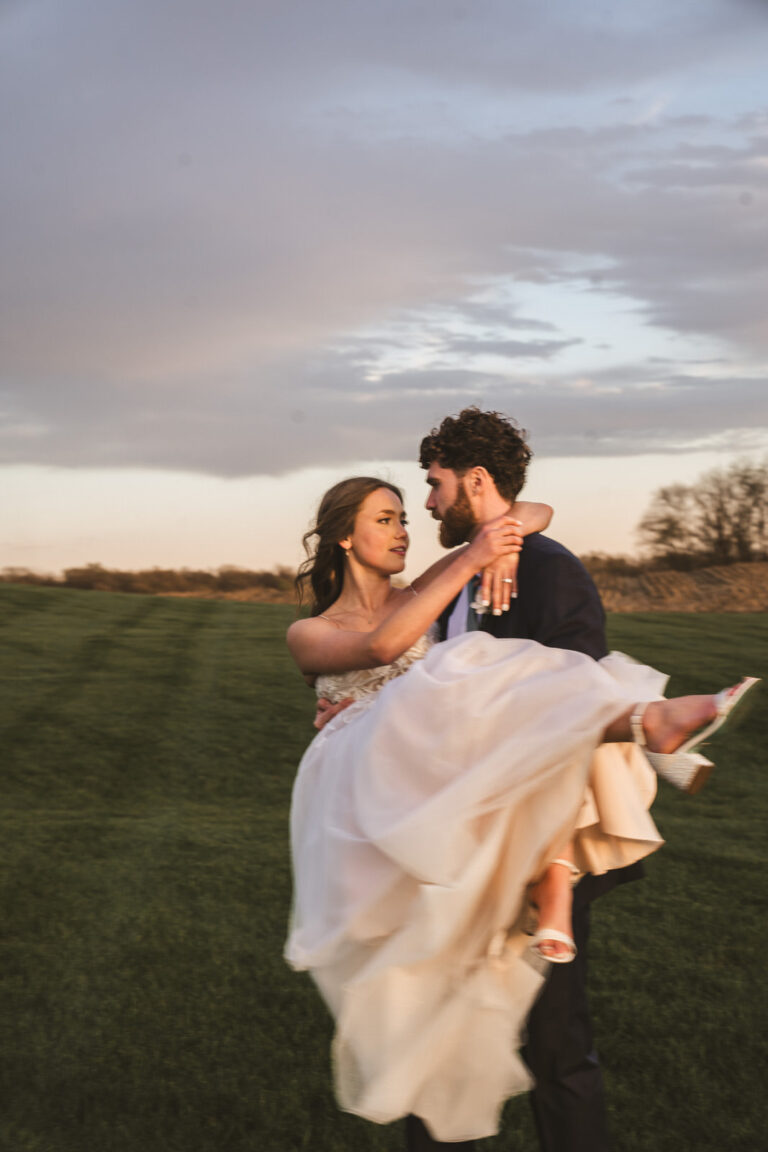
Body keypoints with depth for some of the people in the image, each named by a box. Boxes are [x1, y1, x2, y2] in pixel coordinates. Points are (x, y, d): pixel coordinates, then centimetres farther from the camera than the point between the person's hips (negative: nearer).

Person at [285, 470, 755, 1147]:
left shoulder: (420, 598, 26)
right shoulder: (309, 634, 18)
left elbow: (531, 513, 21)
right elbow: (382, 644, -9)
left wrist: (504, 541, -5)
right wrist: (470, 562, -14)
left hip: (431, 775, 8)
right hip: (358, 783, -8)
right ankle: (644, 720, -51)